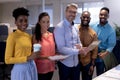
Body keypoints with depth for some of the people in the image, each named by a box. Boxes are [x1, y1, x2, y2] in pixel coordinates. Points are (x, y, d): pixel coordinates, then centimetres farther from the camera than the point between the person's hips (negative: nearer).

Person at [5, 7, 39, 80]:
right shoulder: (12, 36, -10)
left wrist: (35, 55, -1)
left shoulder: (29, 36, 7)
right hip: (20, 69, -6)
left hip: (32, 67, 6)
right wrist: (27, 58, -18)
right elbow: (8, 60, -12)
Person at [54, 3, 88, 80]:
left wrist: (80, 46, -10)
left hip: (76, 62, 7)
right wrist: (78, 51, -25)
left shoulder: (75, 28, 9)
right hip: (65, 63, -6)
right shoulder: (59, 27, -15)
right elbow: (61, 48, -21)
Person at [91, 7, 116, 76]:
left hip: (100, 56, -2)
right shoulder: (93, 26, -1)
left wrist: (105, 53, -28)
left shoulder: (111, 30, -11)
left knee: (100, 75, 14)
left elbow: (111, 45, -12)